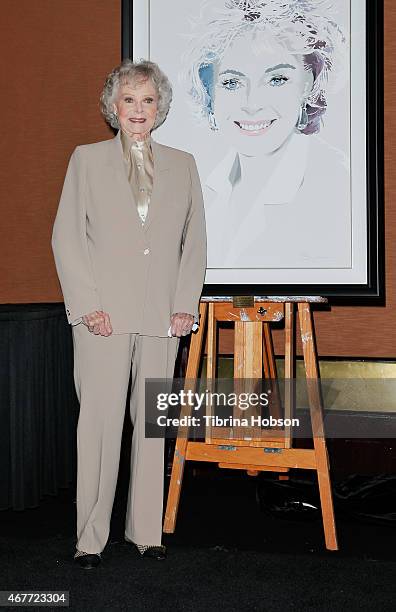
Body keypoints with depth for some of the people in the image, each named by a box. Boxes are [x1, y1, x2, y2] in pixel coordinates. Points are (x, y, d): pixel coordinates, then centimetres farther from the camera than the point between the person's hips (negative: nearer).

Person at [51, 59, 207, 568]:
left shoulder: (182, 164, 14)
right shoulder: (87, 159, 8)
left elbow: (194, 240, 11)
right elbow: (66, 236, 1)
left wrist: (186, 305, 0)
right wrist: (88, 305, -8)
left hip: (163, 316, 2)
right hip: (104, 315, -2)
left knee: (152, 421, 6)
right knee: (100, 420, -3)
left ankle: (145, 530, 16)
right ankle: (90, 537, 6)